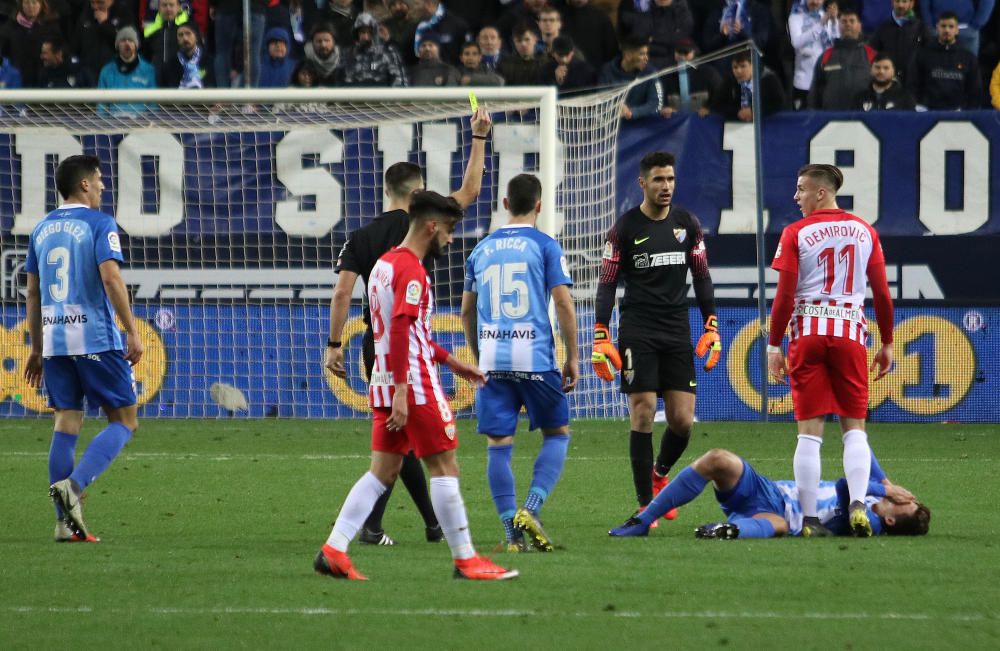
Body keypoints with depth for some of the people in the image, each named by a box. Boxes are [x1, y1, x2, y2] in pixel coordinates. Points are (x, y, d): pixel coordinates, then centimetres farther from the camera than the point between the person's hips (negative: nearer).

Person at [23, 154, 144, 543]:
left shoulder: (42, 229, 14)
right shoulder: (99, 223, -5)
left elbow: (32, 293, 17)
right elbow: (110, 278, -16)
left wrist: (37, 349, 23)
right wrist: (132, 332, -13)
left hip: (54, 341, 6)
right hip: (96, 339, -6)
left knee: (66, 423, 8)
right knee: (124, 421, 3)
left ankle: (65, 521, 3)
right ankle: (74, 484, -18)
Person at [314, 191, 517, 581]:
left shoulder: (385, 264, 17)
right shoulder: (411, 270, -14)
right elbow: (401, 330, -23)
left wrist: (448, 360, 31)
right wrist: (401, 392, -27)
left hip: (385, 386, 9)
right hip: (415, 384, -9)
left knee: (383, 472, 7)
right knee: (444, 466, -1)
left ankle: (333, 550, -1)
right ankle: (465, 560, 3)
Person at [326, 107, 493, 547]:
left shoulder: (361, 238, 3)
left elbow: (342, 291, -6)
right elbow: (469, 190, 2)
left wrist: (334, 344, -3)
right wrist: (479, 137, 10)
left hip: (374, 342, 4)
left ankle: (433, 522, 13)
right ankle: (371, 524, -10)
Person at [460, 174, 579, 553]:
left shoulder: (482, 249, 13)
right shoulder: (545, 246, 0)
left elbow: (467, 311, 19)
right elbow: (563, 304, -6)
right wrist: (572, 359, 0)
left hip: (491, 360, 3)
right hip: (535, 359, -3)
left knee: (498, 445, 5)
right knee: (557, 434, 12)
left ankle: (513, 533, 1)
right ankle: (530, 509, -7)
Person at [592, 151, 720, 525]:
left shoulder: (688, 224, 7)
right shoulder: (625, 228, -2)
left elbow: (702, 278, 14)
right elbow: (607, 284, 0)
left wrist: (711, 329, 7)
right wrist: (601, 339, -7)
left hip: (677, 332, 3)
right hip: (637, 332, -3)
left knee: (682, 420, -2)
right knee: (643, 413, -9)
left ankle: (660, 473, 28)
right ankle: (645, 504, -3)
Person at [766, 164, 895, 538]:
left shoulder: (795, 234, -1)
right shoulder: (865, 232, 9)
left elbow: (784, 295, -5)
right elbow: (882, 293, 7)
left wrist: (774, 345, 0)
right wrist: (887, 344, 15)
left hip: (808, 333, -2)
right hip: (850, 333, 2)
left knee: (810, 431, -1)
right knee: (854, 427, 8)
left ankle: (810, 519, -3)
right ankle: (858, 505, -11)